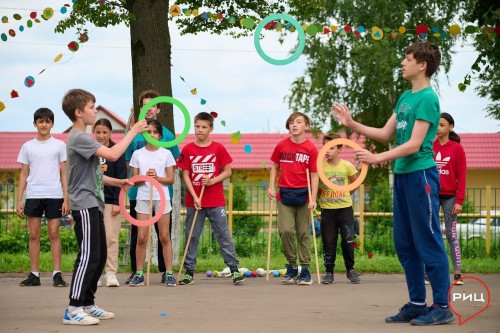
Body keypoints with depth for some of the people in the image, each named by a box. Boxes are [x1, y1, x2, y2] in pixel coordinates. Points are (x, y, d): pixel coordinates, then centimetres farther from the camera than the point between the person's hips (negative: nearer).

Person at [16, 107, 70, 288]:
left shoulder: (59, 145, 7)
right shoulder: (28, 146, 10)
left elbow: (64, 174, 6)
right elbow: (24, 174, 11)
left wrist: (66, 198, -1)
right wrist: (19, 200, 4)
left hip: (54, 195, -1)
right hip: (33, 195, 2)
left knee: (54, 234, -4)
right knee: (34, 235, 2)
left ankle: (57, 274, -2)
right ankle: (34, 275, 6)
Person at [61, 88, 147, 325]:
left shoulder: (82, 138, 19)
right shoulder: (79, 137, -15)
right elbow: (113, 154, -24)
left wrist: (117, 182, 14)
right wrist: (133, 132, -15)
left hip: (93, 204, 11)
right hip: (84, 204, -11)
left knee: (100, 255, 12)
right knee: (89, 255, -13)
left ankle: (87, 304, 18)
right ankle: (73, 310, -13)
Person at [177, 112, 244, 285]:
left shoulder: (218, 148, 0)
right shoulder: (187, 150, 2)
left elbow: (227, 171, 3)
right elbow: (185, 175, 1)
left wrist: (213, 181, -14)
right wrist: (195, 197, -9)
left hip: (216, 202, -1)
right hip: (193, 201, 1)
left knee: (224, 236, 0)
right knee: (191, 236, 6)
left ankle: (234, 269, 3)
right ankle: (189, 272, 13)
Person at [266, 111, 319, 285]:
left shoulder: (311, 149, -3)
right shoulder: (281, 146, 4)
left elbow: (314, 175, -3)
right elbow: (275, 167, 15)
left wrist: (313, 199, -10)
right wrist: (271, 186, 2)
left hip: (303, 195, -1)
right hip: (285, 193, 1)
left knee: (303, 233, 5)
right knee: (285, 230, -9)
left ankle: (305, 270, 12)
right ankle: (292, 267, 7)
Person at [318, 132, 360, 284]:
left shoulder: (347, 166, -4)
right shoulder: (320, 166, -4)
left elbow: (355, 183, 10)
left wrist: (345, 195, 5)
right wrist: (323, 194, -1)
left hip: (345, 208, 0)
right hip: (327, 209, 0)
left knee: (348, 240, 0)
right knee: (329, 242, 4)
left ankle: (350, 269, 15)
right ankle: (329, 272, 12)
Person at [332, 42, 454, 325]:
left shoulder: (427, 99, -12)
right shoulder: (405, 97, 15)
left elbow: (414, 144, -17)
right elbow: (385, 134, 19)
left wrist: (378, 158, -20)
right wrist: (351, 124, 13)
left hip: (421, 174, -9)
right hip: (402, 175, 9)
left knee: (428, 242, -5)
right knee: (404, 243, 12)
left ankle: (442, 307, 1)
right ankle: (417, 303, 20)